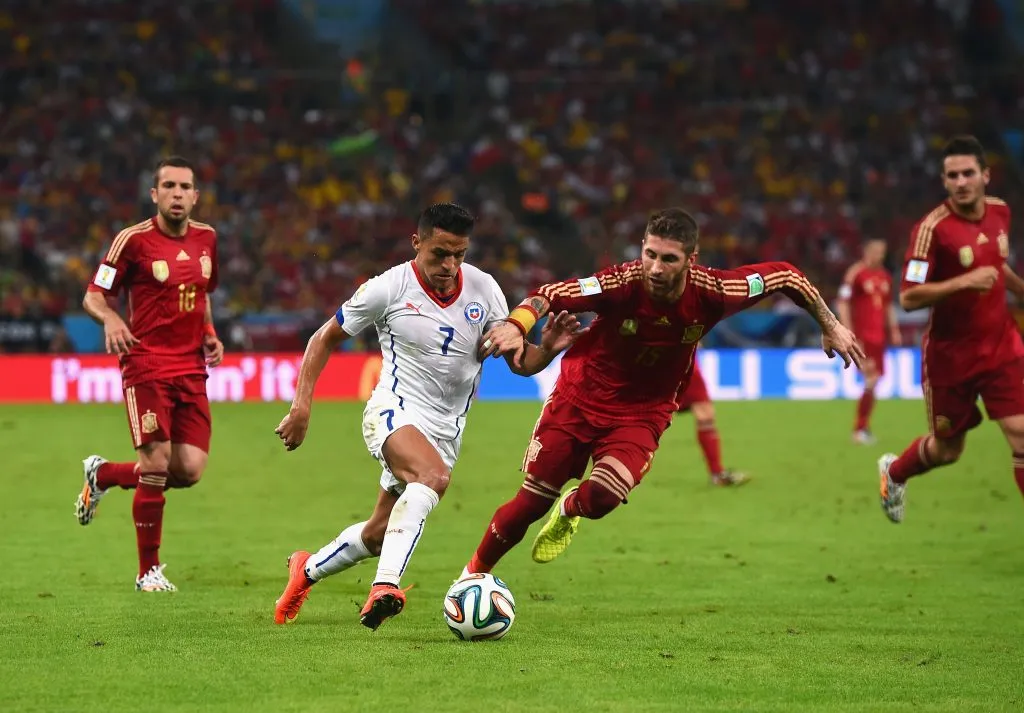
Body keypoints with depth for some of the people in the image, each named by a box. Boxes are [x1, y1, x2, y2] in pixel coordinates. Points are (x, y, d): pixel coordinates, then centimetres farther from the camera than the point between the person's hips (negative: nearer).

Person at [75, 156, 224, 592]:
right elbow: (94, 296, -4)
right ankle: (148, 570, 3)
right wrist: (110, 319, -26)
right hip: (147, 365, -5)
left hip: (191, 368, 6)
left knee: (189, 470, -2)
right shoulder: (133, 240, -7)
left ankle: (102, 475, 25)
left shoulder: (205, 238, 9)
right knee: (156, 465, -12)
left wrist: (210, 335, 7)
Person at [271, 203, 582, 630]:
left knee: (380, 534, 12)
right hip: (395, 411, -5)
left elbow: (520, 363, 2)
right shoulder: (389, 288, -10)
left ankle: (307, 569, 40)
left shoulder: (484, 290, -1)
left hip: (445, 430, 5)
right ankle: (384, 587, -45)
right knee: (434, 476, -37)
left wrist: (547, 349, -20)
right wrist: (302, 406, -7)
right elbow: (325, 339, 1)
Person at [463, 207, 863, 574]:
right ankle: (474, 573, 27)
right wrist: (514, 327, -47)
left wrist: (829, 325, 1)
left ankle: (570, 509, 13)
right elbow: (549, 296, -28)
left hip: (642, 414, 1)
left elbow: (785, 276, -7)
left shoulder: (710, 293, -22)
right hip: (579, 398, -1)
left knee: (603, 495, -26)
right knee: (531, 502, 0)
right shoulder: (623, 284, -28)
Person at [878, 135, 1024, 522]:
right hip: (950, 355, -4)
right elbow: (908, 297, -24)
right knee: (947, 449, 13)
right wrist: (964, 282, -32)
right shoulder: (932, 228, -20)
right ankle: (893, 471, 47)